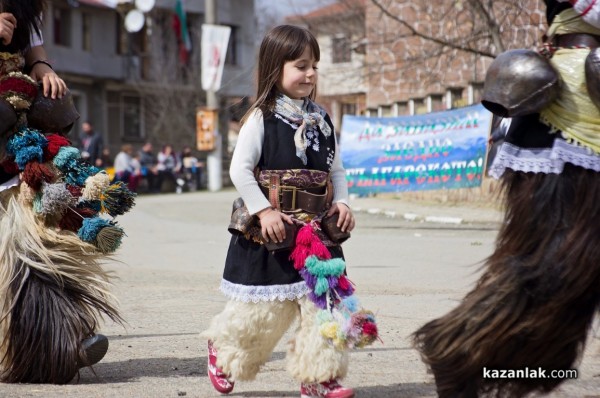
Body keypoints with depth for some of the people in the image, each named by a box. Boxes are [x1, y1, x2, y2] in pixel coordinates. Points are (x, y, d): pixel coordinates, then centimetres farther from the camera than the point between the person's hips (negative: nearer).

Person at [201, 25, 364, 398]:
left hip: (316, 230, 5)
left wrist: (341, 202, -3)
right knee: (263, 308, 4)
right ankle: (222, 350, 32)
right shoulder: (262, 118, -7)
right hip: (272, 232, -5)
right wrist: (264, 211, -17)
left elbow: (336, 169, 14)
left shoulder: (322, 120, 9)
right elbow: (240, 169, -12)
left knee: (323, 299, -2)